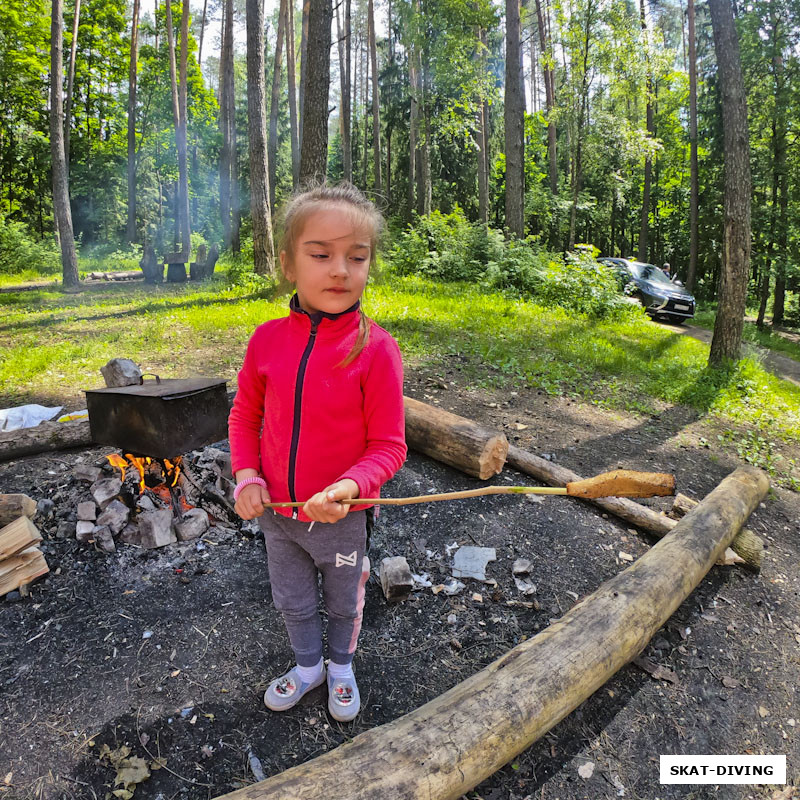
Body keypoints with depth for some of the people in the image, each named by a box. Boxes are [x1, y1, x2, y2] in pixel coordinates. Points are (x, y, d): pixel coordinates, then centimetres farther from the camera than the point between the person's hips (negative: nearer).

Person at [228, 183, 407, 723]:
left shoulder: (375, 348, -22)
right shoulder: (268, 339, -11)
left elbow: (388, 445, -17)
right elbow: (245, 416, 5)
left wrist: (351, 486, -33)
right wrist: (247, 474, -8)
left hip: (342, 518, -3)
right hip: (277, 514, 3)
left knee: (344, 603, 24)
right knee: (293, 601, 27)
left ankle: (341, 667, 55)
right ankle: (307, 666, 56)